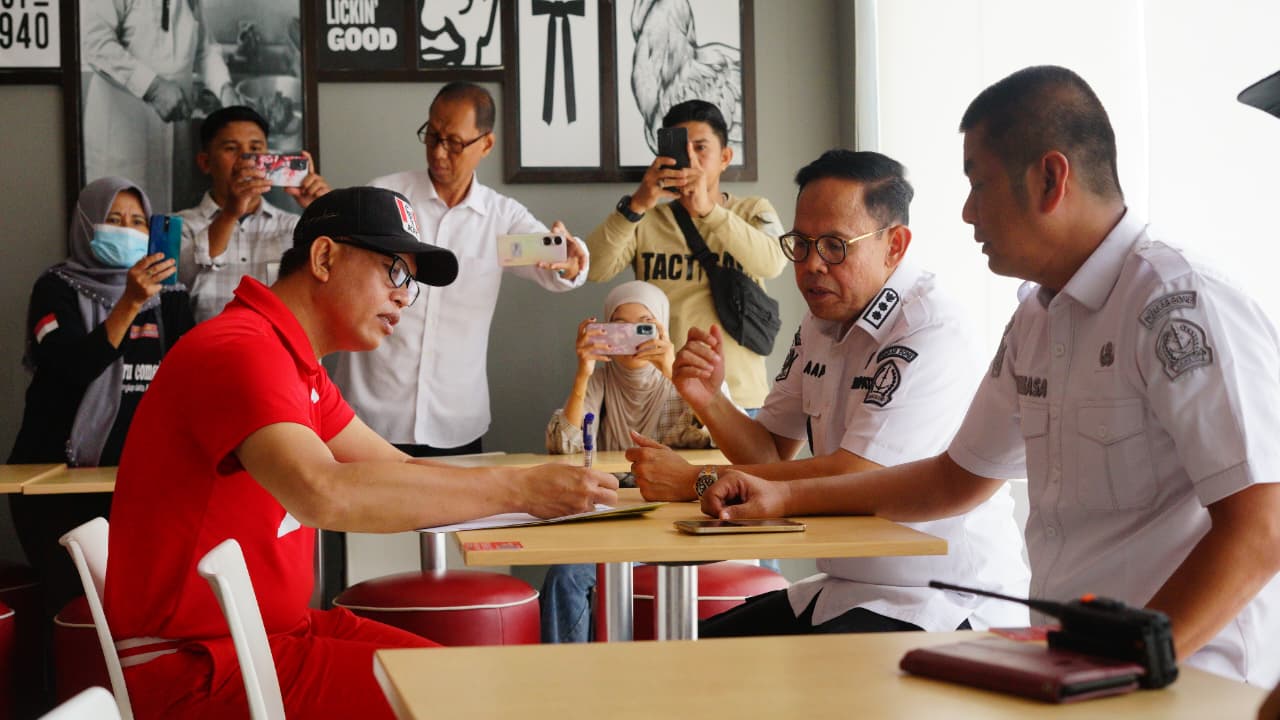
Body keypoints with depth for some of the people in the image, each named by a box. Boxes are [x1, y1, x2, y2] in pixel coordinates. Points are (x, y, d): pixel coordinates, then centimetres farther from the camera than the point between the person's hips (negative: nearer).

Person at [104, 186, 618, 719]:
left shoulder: (291, 358, 14)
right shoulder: (241, 350, -19)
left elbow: (399, 473, 12)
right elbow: (324, 493, -36)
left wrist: (541, 489, -3)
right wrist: (515, 489, -29)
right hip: (199, 665, -10)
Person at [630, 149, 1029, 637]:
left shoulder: (929, 331, -19)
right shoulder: (820, 322, 10)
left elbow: (854, 474, -25)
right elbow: (773, 453, 16)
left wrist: (696, 482, -19)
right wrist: (707, 399, -5)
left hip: (948, 606, -8)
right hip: (849, 590, 9)